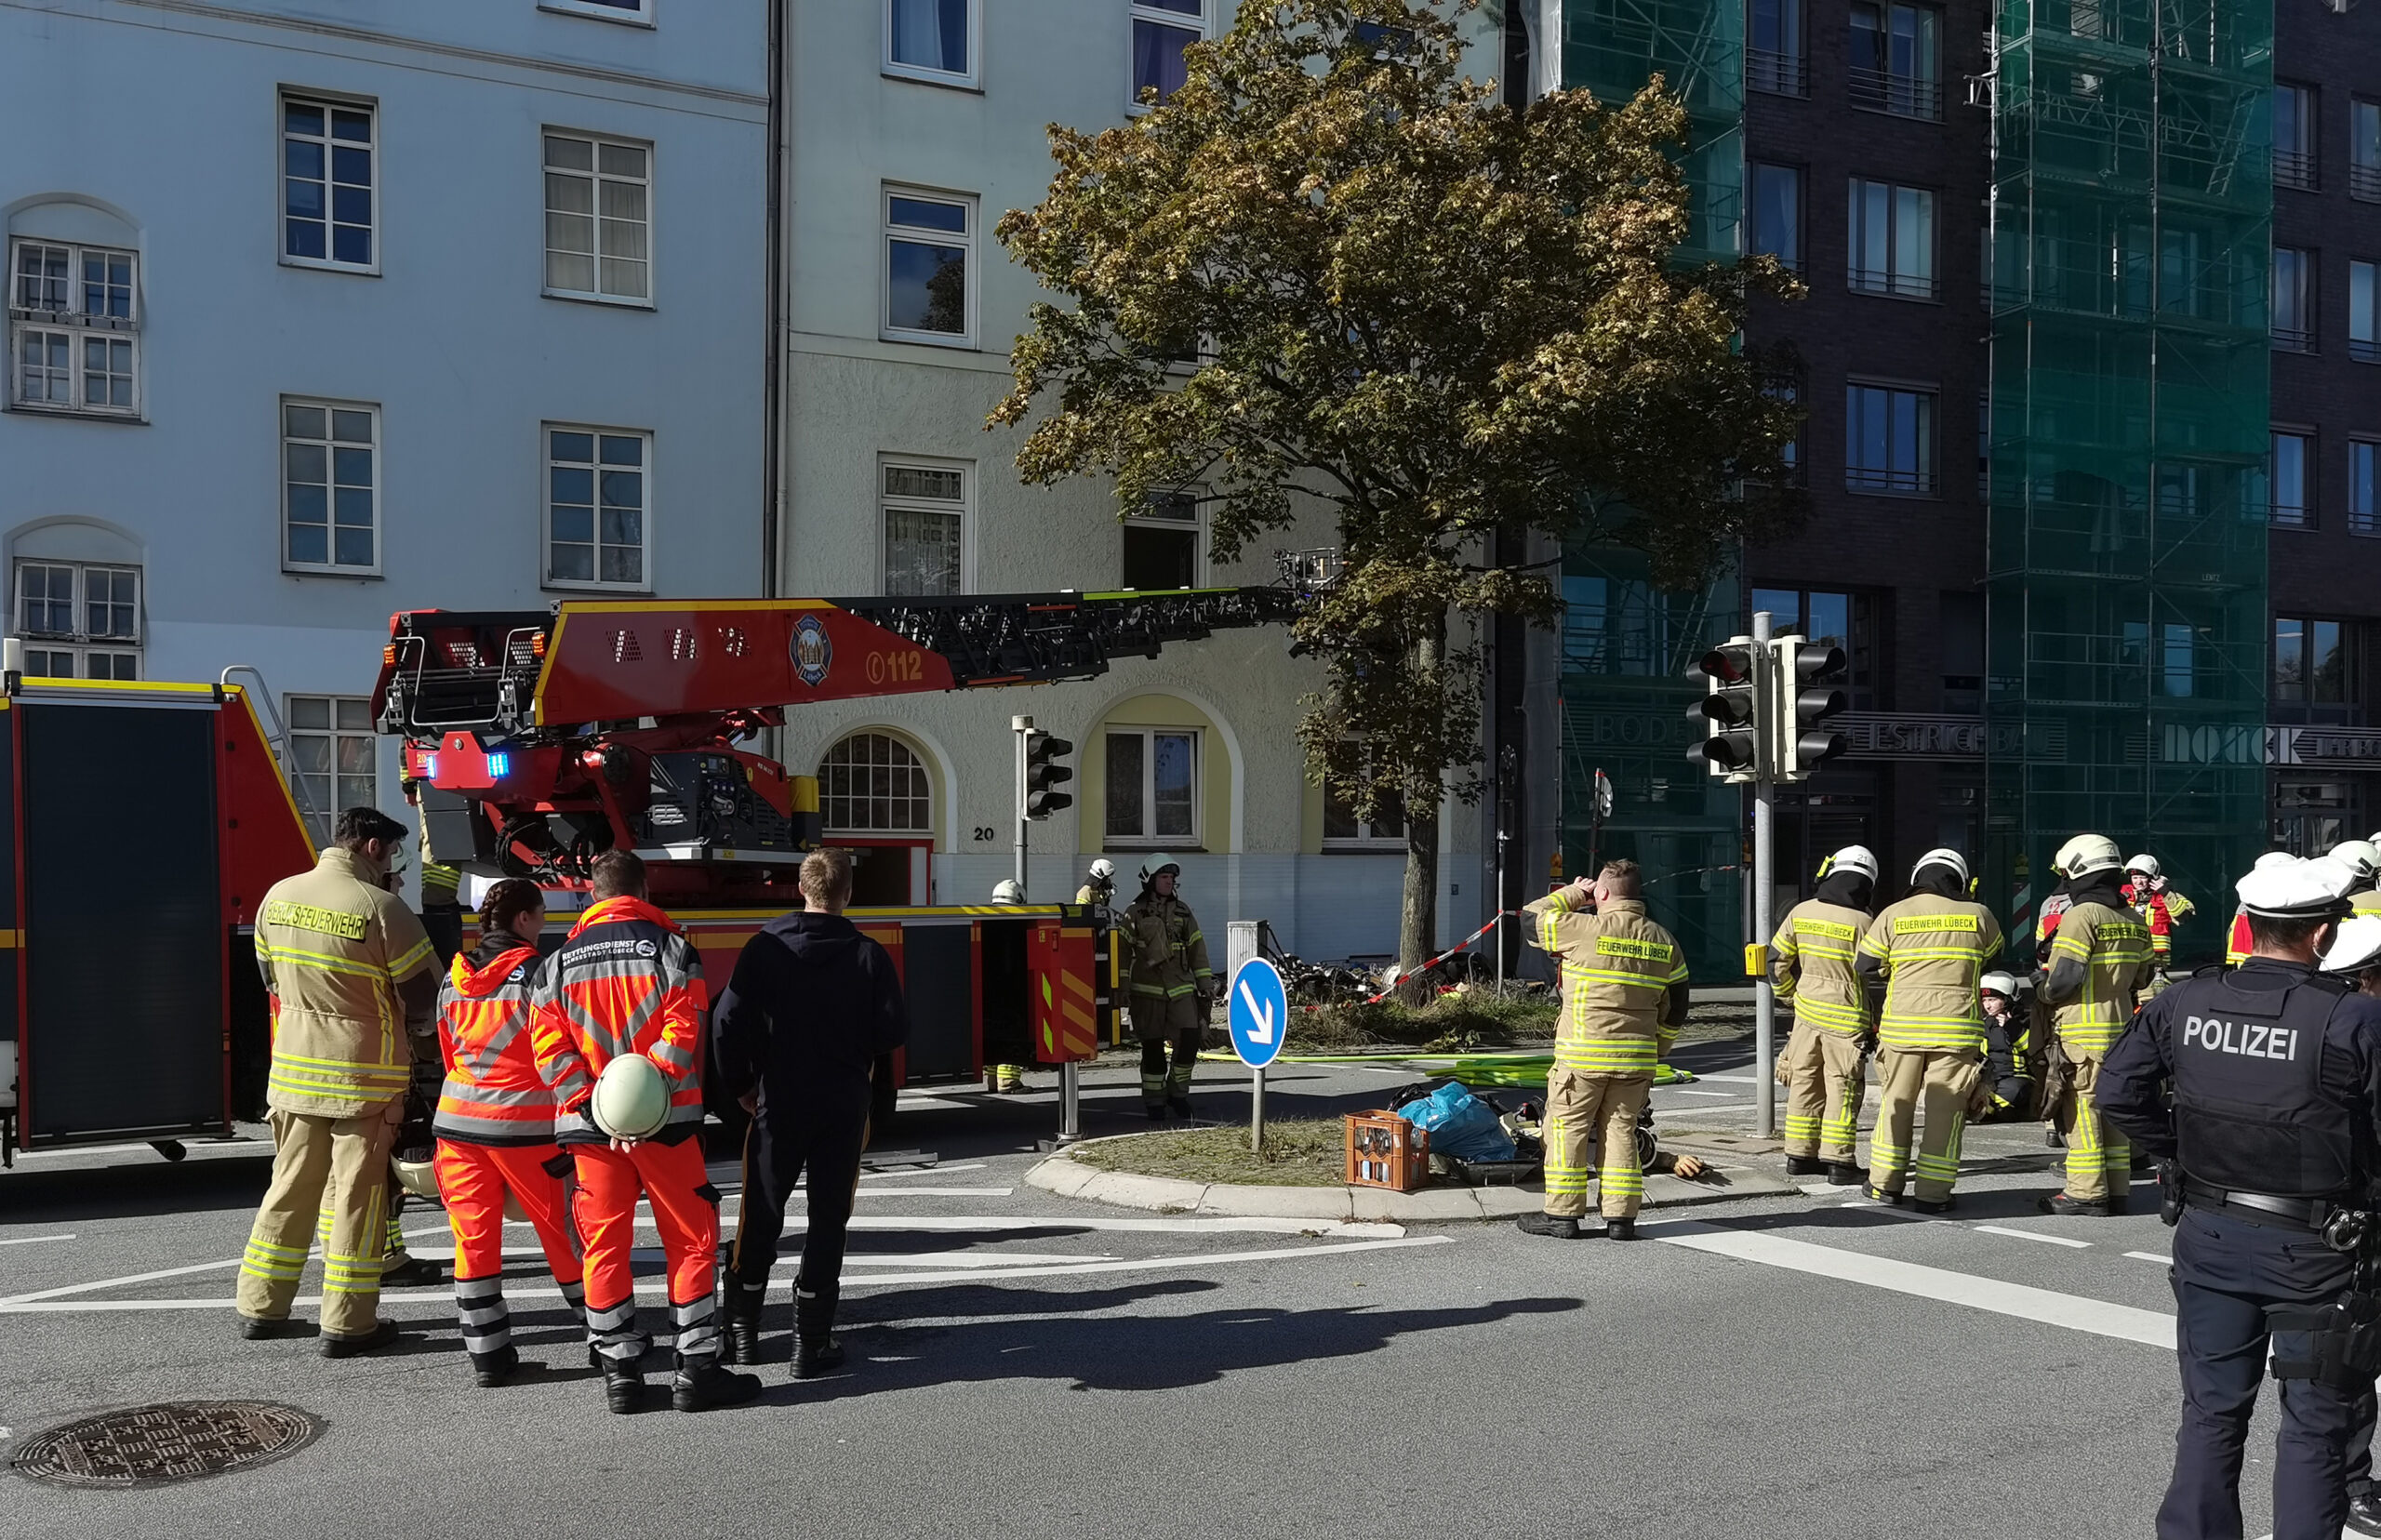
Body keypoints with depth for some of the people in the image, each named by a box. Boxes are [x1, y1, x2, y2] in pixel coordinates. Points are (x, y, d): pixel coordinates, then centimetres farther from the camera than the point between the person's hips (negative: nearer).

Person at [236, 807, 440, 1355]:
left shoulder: (279, 897, 2)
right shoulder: (381, 908, -17)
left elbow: (271, 977, 15)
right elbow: (423, 995, -10)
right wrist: (406, 1033, 11)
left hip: (293, 1067, 6)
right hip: (365, 1074, -6)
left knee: (291, 1183, 17)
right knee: (356, 1193, 2)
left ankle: (260, 1307, 24)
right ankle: (347, 1324, 7)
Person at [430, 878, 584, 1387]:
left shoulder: (454, 978, 9)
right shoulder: (536, 973, -10)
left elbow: (449, 1054, 18)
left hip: (458, 1119, 5)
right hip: (524, 1125, -5)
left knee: (474, 1236, 7)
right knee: (564, 1228, 6)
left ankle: (487, 1353, 9)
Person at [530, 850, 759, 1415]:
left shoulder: (560, 962, 8)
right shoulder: (671, 949, -1)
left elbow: (550, 1050, -1)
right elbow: (681, 1033, -14)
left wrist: (595, 1109, -7)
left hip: (590, 1128, 3)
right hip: (666, 1122, -3)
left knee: (604, 1246, 10)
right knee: (691, 1241, 5)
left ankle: (620, 1373, 11)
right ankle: (696, 1369, 5)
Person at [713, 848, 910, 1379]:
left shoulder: (765, 947, -5)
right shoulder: (869, 956, -6)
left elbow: (728, 1022, -8)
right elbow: (895, 1030, -6)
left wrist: (739, 1086, 6)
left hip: (778, 1102, 1)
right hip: (845, 1106, -1)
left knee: (761, 1216, 14)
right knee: (828, 1219, 6)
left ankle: (743, 1330, 24)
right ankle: (811, 1344, 8)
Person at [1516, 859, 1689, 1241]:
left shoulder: (1584, 929, -12)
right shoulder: (1664, 942, 8)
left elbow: (1531, 919, 2)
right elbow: (1676, 1011, 13)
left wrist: (1572, 894, 12)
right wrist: (1652, 1051, 21)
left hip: (1583, 1056, -5)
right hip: (1636, 1059, 5)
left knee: (1567, 1129, 4)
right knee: (1621, 1131, 12)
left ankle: (1562, 1215, 7)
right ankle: (1621, 1217, 12)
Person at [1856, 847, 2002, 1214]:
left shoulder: (1892, 915, 0)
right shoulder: (1978, 916, 1)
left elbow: (1866, 969, 4)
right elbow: (1993, 956, 19)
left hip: (1902, 1025, 1)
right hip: (1957, 1027, -1)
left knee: (1896, 1102, 14)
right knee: (1946, 1110, 5)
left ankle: (1886, 1183, 19)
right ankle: (1932, 1193, 6)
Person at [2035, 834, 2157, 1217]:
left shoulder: (2081, 916, -14)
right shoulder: (2134, 921, 11)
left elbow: (2065, 977, -20)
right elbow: (2143, 975, 16)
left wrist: (2043, 991, -2)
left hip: (2082, 1032, -8)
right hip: (2120, 1027, 8)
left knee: (2081, 1110, -3)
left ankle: (2086, 1193, -1)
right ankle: (2116, 1190, 17)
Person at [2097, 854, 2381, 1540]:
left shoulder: (2184, 1002, -5)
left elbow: (2117, 1092, 0)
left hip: (2209, 1232, 4)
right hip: (2310, 1248, -4)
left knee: (2212, 1408, 17)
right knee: (2316, 1422, 12)